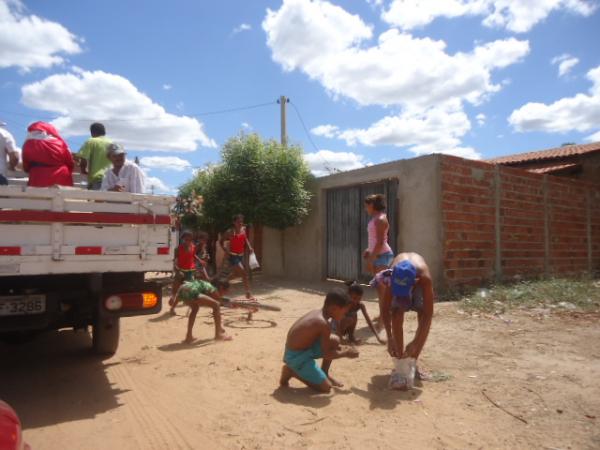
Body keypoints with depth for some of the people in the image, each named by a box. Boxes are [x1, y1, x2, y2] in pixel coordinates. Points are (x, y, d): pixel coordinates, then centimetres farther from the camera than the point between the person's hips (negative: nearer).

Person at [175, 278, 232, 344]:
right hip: (190, 292, -9)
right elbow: (217, 307, 15)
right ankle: (218, 334, 7)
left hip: (181, 290, 9)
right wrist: (220, 326, 25)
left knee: (195, 308, 34)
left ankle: (189, 336, 33)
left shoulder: (208, 286, 32)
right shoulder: (214, 291, 11)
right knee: (216, 305, 0)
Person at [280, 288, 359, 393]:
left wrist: (341, 348, 11)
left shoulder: (317, 313, 1)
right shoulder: (324, 324, -25)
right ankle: (291, 372, 2)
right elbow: (327, 354, -17)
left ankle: (324, 374, 24)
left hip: (300, 348, 9)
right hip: (296, 356, -9)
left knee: (335, 340, 12)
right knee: (326, 387, -3)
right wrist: (345, 353, -2)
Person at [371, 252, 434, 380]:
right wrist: (390, 338, -43)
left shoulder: (425, 277, -46)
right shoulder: (392, 276, -42)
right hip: (399, 278, 0)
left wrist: (415, 343, -45)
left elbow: (428, 314, -41)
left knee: (424, 319, -14)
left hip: (418, 282, 0)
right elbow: (385, 309, -35)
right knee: (397, 316, -16)